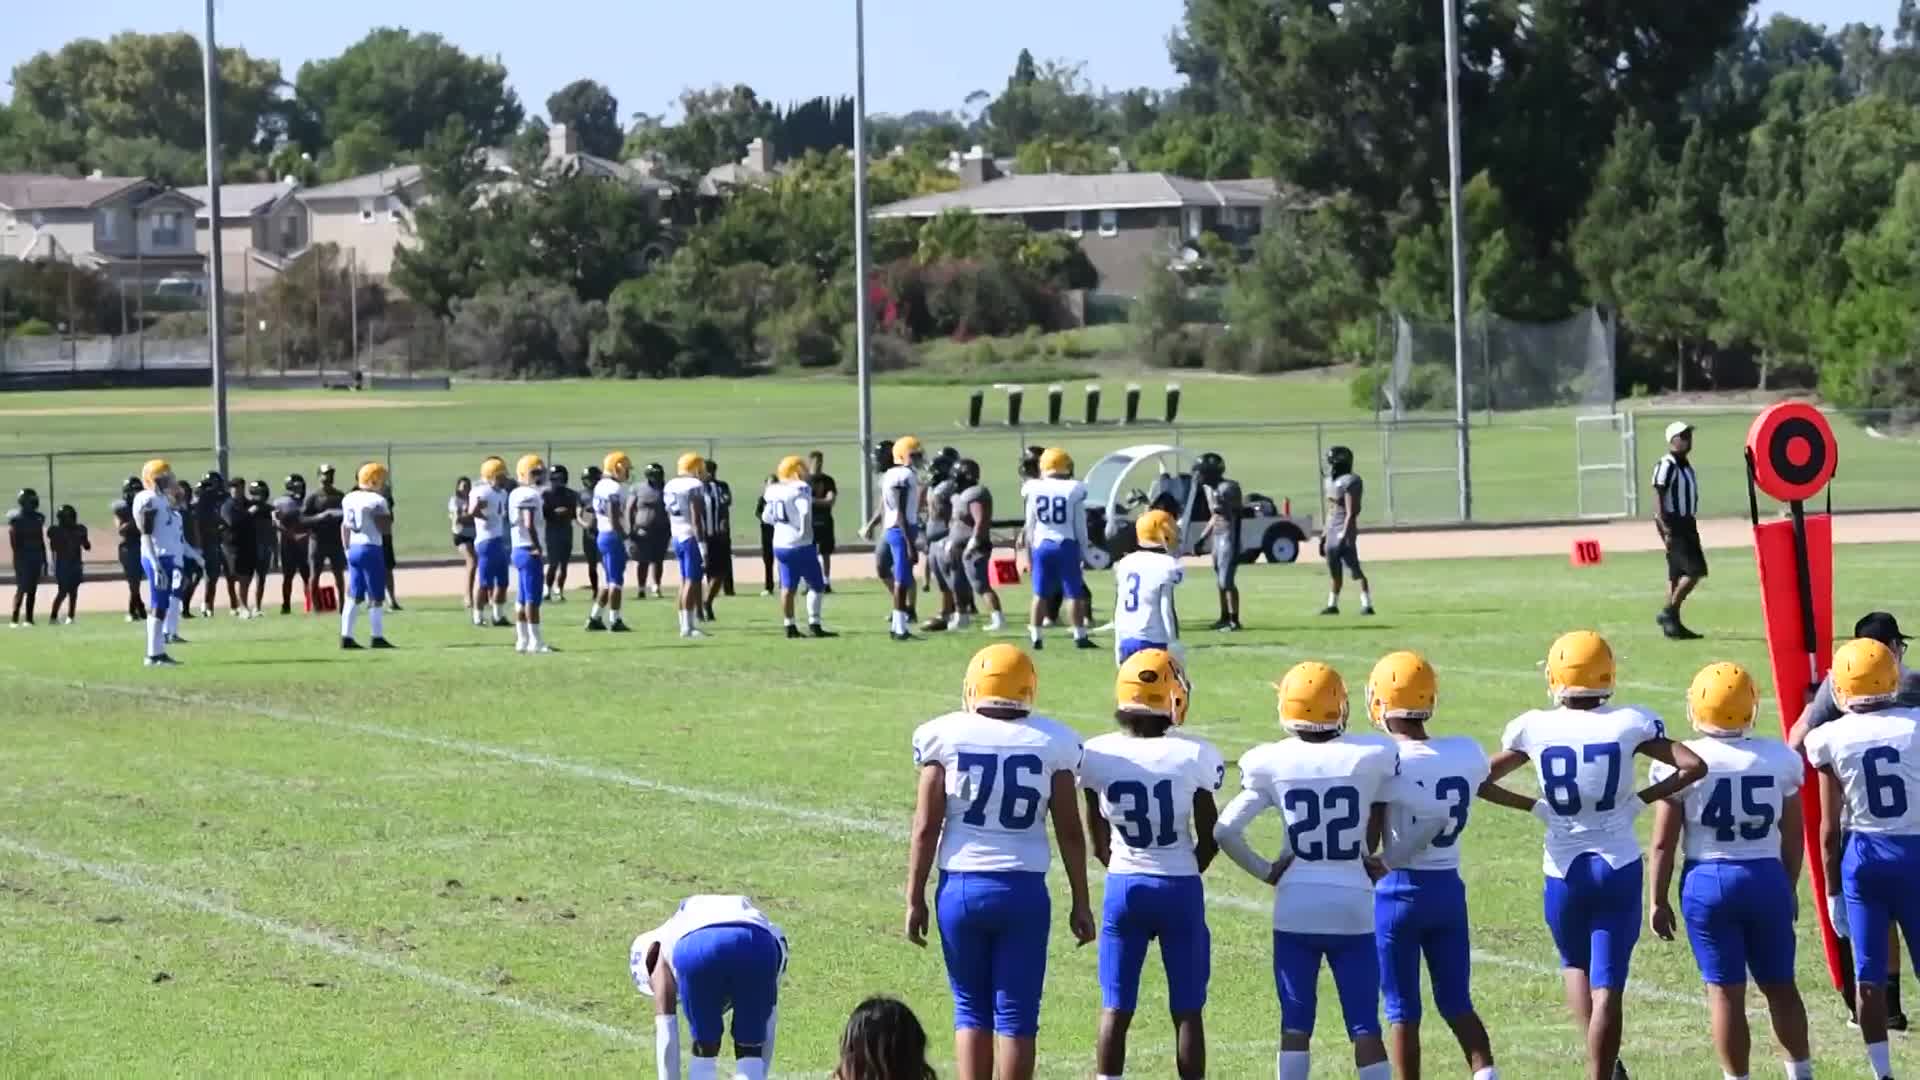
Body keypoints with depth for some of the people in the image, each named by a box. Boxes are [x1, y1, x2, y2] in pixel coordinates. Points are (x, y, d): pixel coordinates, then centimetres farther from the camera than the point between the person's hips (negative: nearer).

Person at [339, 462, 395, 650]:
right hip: (371, 550, -7)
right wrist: (389, 516, 4)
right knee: (376, 597, 0)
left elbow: (345, 527, 13)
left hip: (353, 549, 7)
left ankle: (346, 637, 7)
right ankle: (378, 637, 2)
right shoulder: (377, 501, -13)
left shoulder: (349, 499, 9)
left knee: (353, 596, 10)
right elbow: (385, 528, -15)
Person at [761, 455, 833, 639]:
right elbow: (805, 513, -26)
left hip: (780, 545, 7)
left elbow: (766, 517, 15)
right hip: (800, 545, -7)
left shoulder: (774, 491, 6)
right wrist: (805, 532, -11)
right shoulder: (800, 489, -14)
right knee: (816, 585, 4)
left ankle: (790, 626, 13)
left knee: (788, 587, 12)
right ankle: (814, 624, 0)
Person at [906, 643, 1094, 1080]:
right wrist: (1080, 902, 12)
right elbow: (1070, 832, 3)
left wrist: (915, 898, 5)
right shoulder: (1051, 742, 0)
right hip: (1023, 889, 0)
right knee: (1014, 1015, 5)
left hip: (961, 886, 0)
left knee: (971, 1009, 13)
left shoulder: (946, 737, -2)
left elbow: (925, 828, -2)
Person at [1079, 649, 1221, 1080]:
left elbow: (1097, 840, 4)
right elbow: (1209, 837, -2)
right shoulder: (1194, 756, -12)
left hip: (1124, 887, 1)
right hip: (1180, 889, -1)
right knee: (1187, 1010, 7)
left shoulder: (1098, 755, -7)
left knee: (1115, 1009, 8)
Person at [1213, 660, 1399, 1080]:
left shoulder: (1272, 762, -7)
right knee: (1365, 1028, 4)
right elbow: (1373, 839, 4)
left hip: (1295, 908, 0)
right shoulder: (1370, 757, -6)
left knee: (1295, 1026, 9)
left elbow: (1225, 831, -8)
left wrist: (1265, 871, 4)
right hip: (1352, 907, 0)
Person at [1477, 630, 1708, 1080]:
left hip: (1565, 868, 1)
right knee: (1608, 984, 2)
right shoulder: (1629, 724, -6)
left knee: (1576, 965, 23)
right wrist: (1644, 798, 0)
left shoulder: (1534, 729, -3)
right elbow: (1693, 766, -9)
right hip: (1619, 865, -1)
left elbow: (1481, 781, 3)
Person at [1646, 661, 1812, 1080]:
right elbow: (1793, 839, 6)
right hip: (1767, 878, 2)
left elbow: (1663, 844, -6)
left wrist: (1658, 901, 4)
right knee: (1780, 984, 16)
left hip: (1709, 881, -2)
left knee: (1726, 991, 4)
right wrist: (1788, 889, 20)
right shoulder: (1779, 759, -1)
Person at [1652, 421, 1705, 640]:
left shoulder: (1686, 466, 16)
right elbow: (1658, 498, -18)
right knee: (1694, 571, -15)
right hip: (1673, 525, -10)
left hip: (1687, 525, 10)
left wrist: (1692, 528, 22)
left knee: (1678, 575, 10)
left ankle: (1672, 623, 14)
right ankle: (1668, 613, -7)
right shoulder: (1666, 466, -13)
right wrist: (1665, 529, -25)